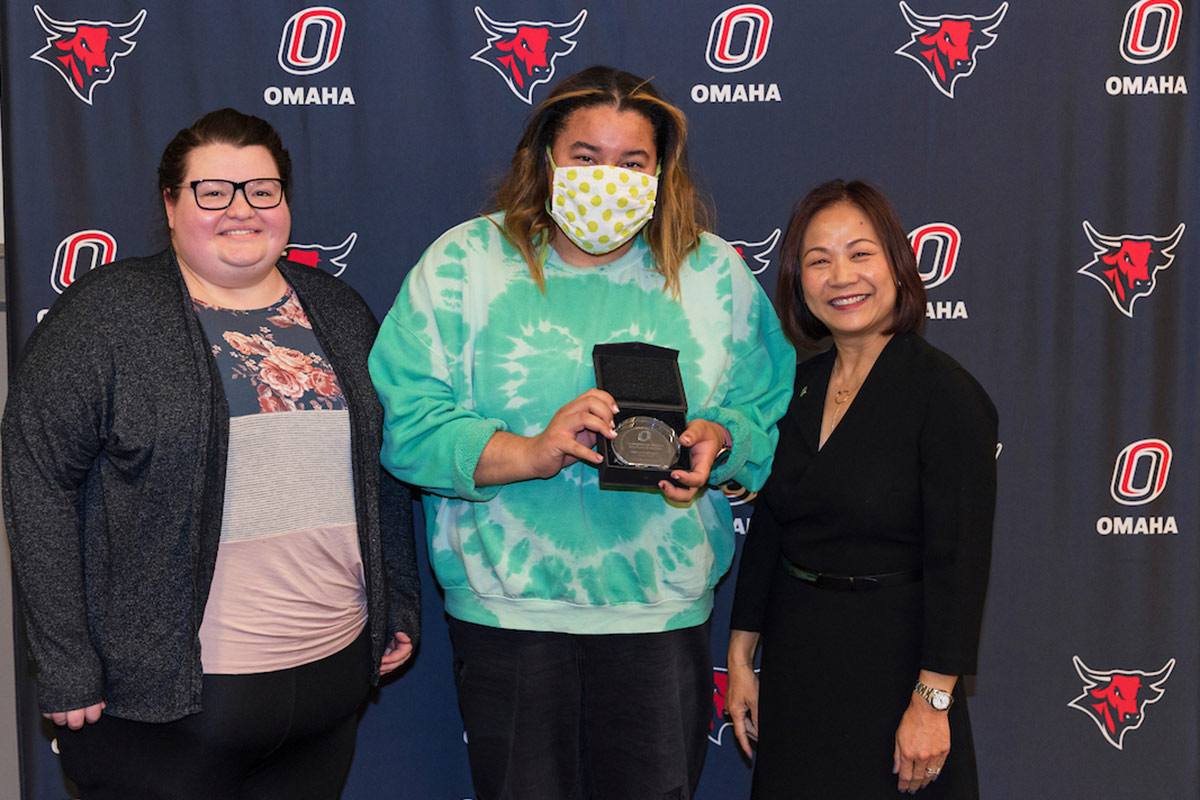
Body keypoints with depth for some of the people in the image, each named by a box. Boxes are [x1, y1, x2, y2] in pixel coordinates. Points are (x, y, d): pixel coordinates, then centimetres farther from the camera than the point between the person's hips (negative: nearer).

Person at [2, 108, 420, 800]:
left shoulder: (339, 310, 9)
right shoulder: (107, 311, -5)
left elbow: (384, 469, 15)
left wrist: (400, 607, 12)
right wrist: (66, 663, -12)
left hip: (335, 666, 5)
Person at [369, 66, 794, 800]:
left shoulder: (715, 272, 4)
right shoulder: (467, 261, -2)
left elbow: (769, 413, 7)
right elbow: (404, 422, -10)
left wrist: (719, 440, -15)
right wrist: (532, 453, -22)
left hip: (662, 611, 1)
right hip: (505, 609, -1)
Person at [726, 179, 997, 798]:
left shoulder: (947, 394, -14)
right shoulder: (799, 388, 5)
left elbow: (959, 561, -16)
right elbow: (767, 531, 10)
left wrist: (932, 702, -18)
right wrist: (741, 657, 9)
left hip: (890, 656, -5)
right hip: (795, 664, 6)